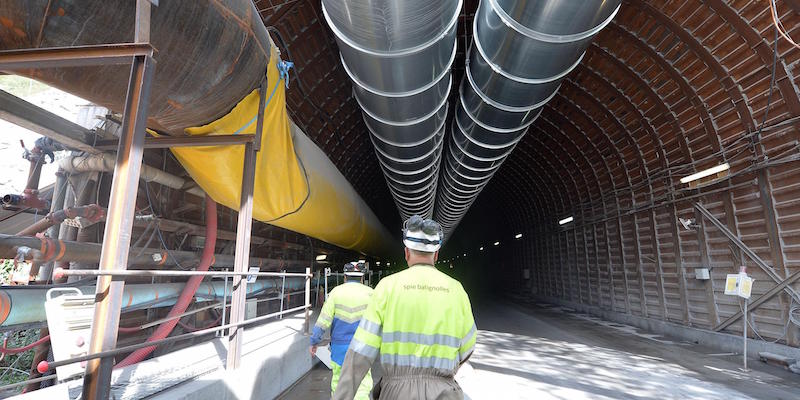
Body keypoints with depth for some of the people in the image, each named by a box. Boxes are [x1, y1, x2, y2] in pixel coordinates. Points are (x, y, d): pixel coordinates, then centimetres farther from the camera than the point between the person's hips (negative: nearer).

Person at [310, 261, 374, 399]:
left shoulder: (336, 292, -3)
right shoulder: (370, 293, -3)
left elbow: (323, 320, -5)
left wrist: (314, 341, 5)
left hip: (340, 346, 1)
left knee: (338, 380, 18)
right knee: (363, 382, 4)